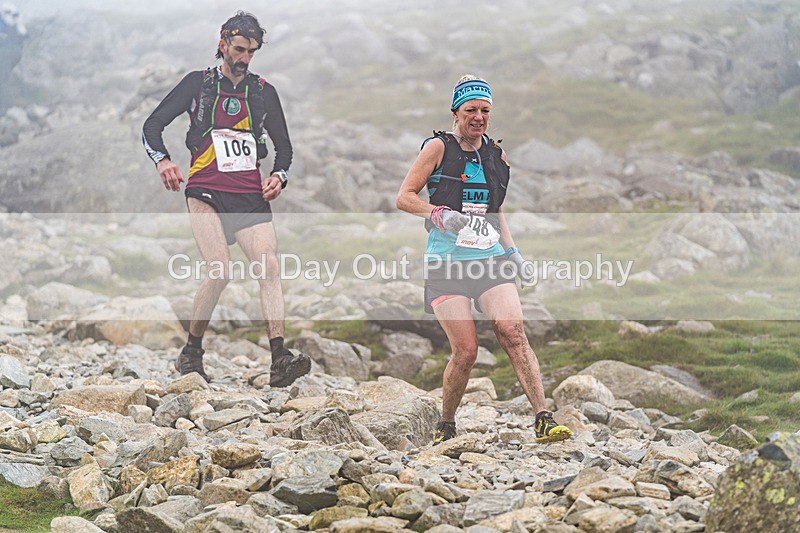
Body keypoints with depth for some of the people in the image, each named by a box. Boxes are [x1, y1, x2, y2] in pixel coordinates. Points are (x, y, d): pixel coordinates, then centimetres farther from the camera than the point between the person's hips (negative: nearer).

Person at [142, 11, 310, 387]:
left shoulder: (263, 92, 14)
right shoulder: (199, 83, 5)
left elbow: (284, 145, 23)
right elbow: (152, 126, 4)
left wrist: (279, 176, 2)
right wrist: (162, 159, -16)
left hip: (251, 197, 3)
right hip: (206, 193, -3)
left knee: (270, 266, -15)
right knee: (220, 271, -20)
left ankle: (279, 362, -21)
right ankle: (191, 353, -2)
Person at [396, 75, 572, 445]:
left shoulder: (496, 154, 15)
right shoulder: (438, 147, 0)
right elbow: (404, 197, -1)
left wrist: (513, 253, 16)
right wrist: (439, 213, -18)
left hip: (491, 260, 4)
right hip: (445, 264, -4)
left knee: (513, 334, -16)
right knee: (466, 351, -10)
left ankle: (543, 420, -21)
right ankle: (445, 427, 11)